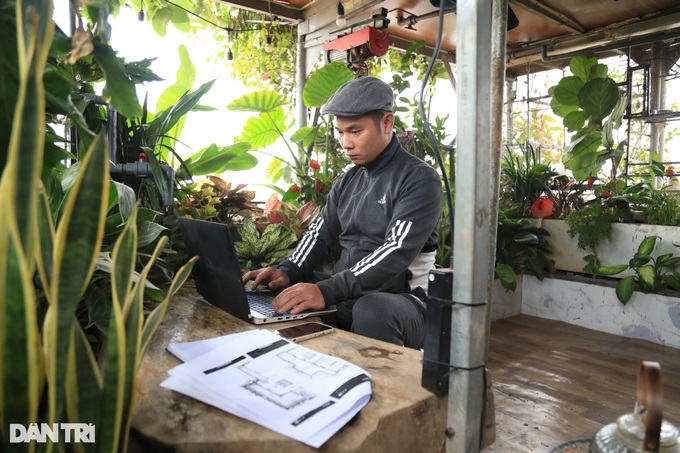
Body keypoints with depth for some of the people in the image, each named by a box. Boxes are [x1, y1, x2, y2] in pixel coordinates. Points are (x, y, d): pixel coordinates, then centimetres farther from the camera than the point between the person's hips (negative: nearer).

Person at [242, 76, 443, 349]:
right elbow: (320, 234, 11)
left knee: (371, 310, -38)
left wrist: (327, 291, -33)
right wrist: (287, 272, -10)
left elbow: (397, 253, -22)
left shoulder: (420, 180, -9)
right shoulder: (347, 182, 13)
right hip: (344, 298, 6)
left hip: (398, 300, -5)